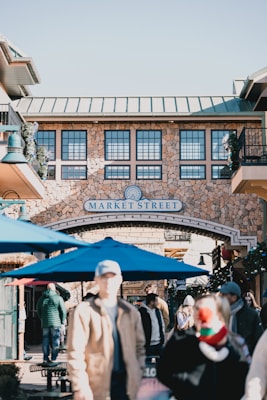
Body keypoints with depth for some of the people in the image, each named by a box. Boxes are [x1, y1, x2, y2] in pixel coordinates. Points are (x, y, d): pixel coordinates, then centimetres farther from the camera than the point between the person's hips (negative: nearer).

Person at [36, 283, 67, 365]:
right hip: (56, 323, -4)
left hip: (45, 324, 4)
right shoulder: (58, 298, -5)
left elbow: (38, 311, 15)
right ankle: (53, 359, -2)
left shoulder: (41, 298, 8)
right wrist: (62, 321, 8)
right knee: (55, 342, 1)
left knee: (46, 341, 10)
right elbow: (63, 311, -4)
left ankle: (45, 359, 12)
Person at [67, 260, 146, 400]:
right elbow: (75, 352, -9)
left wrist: (138, 377, 8)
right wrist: (80, 387, -16)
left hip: (125, 382, 5)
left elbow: (139, 346, 18)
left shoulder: (130, 312, 12)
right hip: (96, 385, -5)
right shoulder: (83, 311, -4)